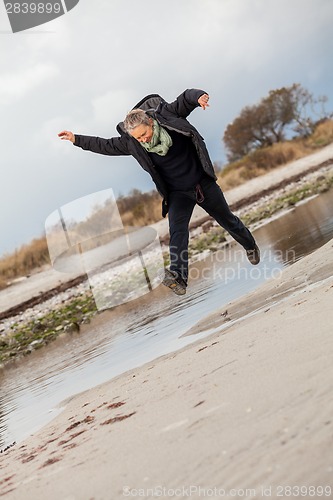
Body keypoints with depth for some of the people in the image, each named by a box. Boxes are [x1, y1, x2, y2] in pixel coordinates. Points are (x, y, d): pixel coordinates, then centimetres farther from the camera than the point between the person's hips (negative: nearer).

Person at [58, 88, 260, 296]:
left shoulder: (167, 115, -17)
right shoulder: (131, 143, -11)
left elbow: (186, 98, -13)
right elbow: (105, 145, -1)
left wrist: (198, 96, -35)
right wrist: (76, 139, -3)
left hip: (203, 183, 0)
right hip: (177, 193, 0)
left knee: (227, 220, 17)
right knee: (177, 230, -24)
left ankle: (251, 245, 44)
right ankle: (178, 277, -35)